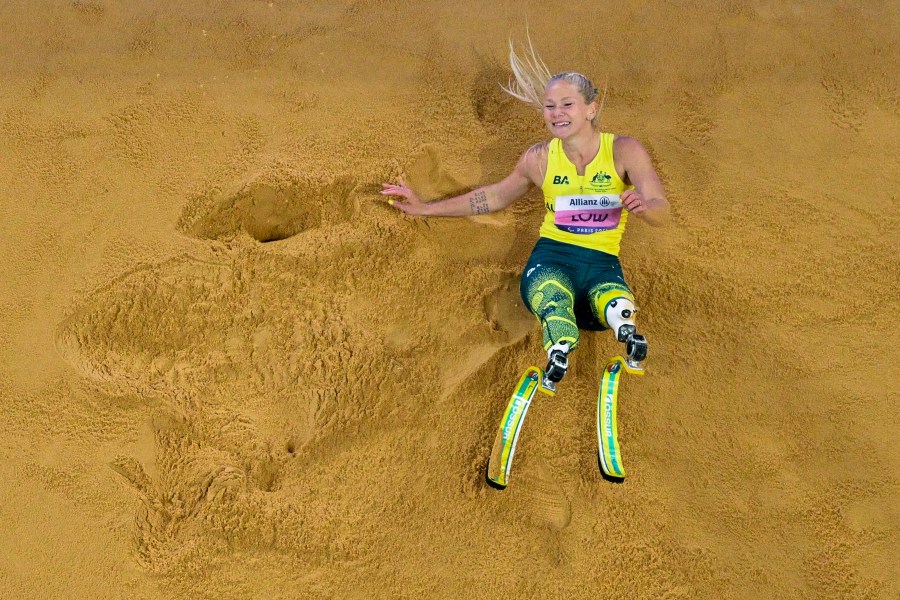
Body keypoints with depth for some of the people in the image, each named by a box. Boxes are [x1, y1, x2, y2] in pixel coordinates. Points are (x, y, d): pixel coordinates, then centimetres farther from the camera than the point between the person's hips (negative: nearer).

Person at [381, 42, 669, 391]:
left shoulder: (624, 151, -2)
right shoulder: (540, 158, 5)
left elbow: (661, 212, -10)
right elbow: (497, 196, 22)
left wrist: (643, 207, -36)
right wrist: (425, 209, 21)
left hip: (602, 262, 1)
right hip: (551, 258, -1)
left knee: (615, 306, -38)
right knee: (551, 298, -41)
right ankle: (559, 349, -61)